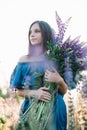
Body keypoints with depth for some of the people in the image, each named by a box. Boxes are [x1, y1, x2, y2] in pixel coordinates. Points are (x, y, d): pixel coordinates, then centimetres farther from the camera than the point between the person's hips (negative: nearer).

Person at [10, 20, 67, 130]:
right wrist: (34, 93, -14)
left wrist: (59, 80, -15)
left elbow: (64, 91, 5)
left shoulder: (55, 59, 0)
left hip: (54, 109, 0)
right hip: (31, 109, 0)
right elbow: (19, 91, 4)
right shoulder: (24, 60, 1)